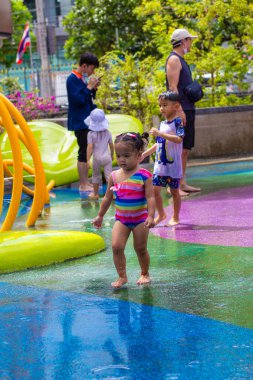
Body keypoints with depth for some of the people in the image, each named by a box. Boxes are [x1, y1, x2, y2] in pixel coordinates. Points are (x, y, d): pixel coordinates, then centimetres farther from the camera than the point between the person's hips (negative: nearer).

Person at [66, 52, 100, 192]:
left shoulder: (82, 78, 13)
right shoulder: (72, 79, -15)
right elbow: (79, 99, -22)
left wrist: (93, 88, 4)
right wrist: (89, 87, -16)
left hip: (86, 121, 10)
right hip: (80, 122, -10)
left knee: (86, 153, 12)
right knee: (83, 153, -7)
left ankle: (85, 182, 18)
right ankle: (83, 184, -3)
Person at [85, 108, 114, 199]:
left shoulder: (91, 134, -11)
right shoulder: (107, 133, 0)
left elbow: (90, 147, -15)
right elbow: (111, 145, 8)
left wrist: (88, 160, -12)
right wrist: (112, 155, 24)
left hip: (97, 158, -2)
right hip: (107, 157, 2)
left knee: (96, 176, 14)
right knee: (109, 175, 4)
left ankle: (95, 194, 24)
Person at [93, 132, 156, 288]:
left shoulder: (144, 175, -12)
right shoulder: (114, 176, 1)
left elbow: (150, 197, -15)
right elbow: (108, 198, 12)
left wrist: (151, 216, -25)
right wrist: (100, 216, 18)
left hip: (140, 219, -3)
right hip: (121, 219, 3)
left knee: (140, 248, 8)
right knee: (117, 246, -10)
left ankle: (145, 274, 29)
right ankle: (122, 276, 1)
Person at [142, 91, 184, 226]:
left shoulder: (178, 122, -9)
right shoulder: (162, 124, 12)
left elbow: (179, 139, -25)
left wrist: (160, 133, -30)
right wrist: (144, 154, 19)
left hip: (173, 165, -6)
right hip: (159, 164, 6)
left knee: (174, 190, 5)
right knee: (155, 189, 1)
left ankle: (175, 217, 17)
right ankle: (161, 214, 18)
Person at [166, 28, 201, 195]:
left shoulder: (180, 60, 19)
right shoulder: (174, 59, -11)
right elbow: (173, 87, -19)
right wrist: (179, 110, -23)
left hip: (187, 109, 10)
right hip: (181, 110, -10)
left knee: (186, 149, 11)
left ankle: (182, 184, 15)